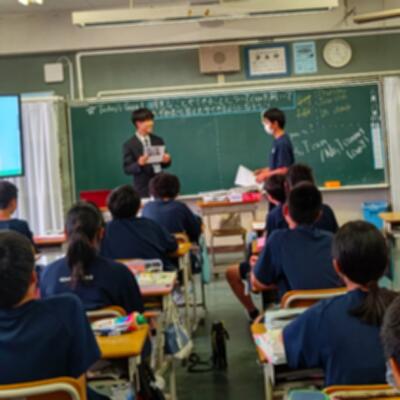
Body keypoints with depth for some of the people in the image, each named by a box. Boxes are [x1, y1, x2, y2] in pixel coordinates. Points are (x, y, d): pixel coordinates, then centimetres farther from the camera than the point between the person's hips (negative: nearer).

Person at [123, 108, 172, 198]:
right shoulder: (129, 145, -4)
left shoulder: (158, 140, 9)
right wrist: (139, 164, -25)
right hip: (143, 188, -4)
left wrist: (166, 160, -8)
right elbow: (127, 169, -7)